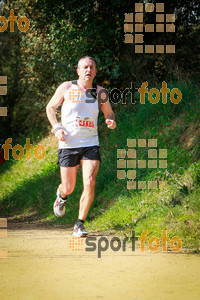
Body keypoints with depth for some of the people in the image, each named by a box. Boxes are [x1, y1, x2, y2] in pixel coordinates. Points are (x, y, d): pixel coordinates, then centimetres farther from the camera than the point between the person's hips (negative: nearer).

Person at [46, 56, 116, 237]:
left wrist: (111, 121, -8)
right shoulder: (66, 88, -2)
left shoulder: (100, 92, 3)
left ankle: (80, 224, -4)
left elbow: (109, 113, 16)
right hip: (68, 145, -1)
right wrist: (56, 127, -5)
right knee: (68, 188, 4)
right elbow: (50, 107, 10)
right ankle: (62, 195, 44)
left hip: (91, 144, 1)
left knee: (90, 183, -17)